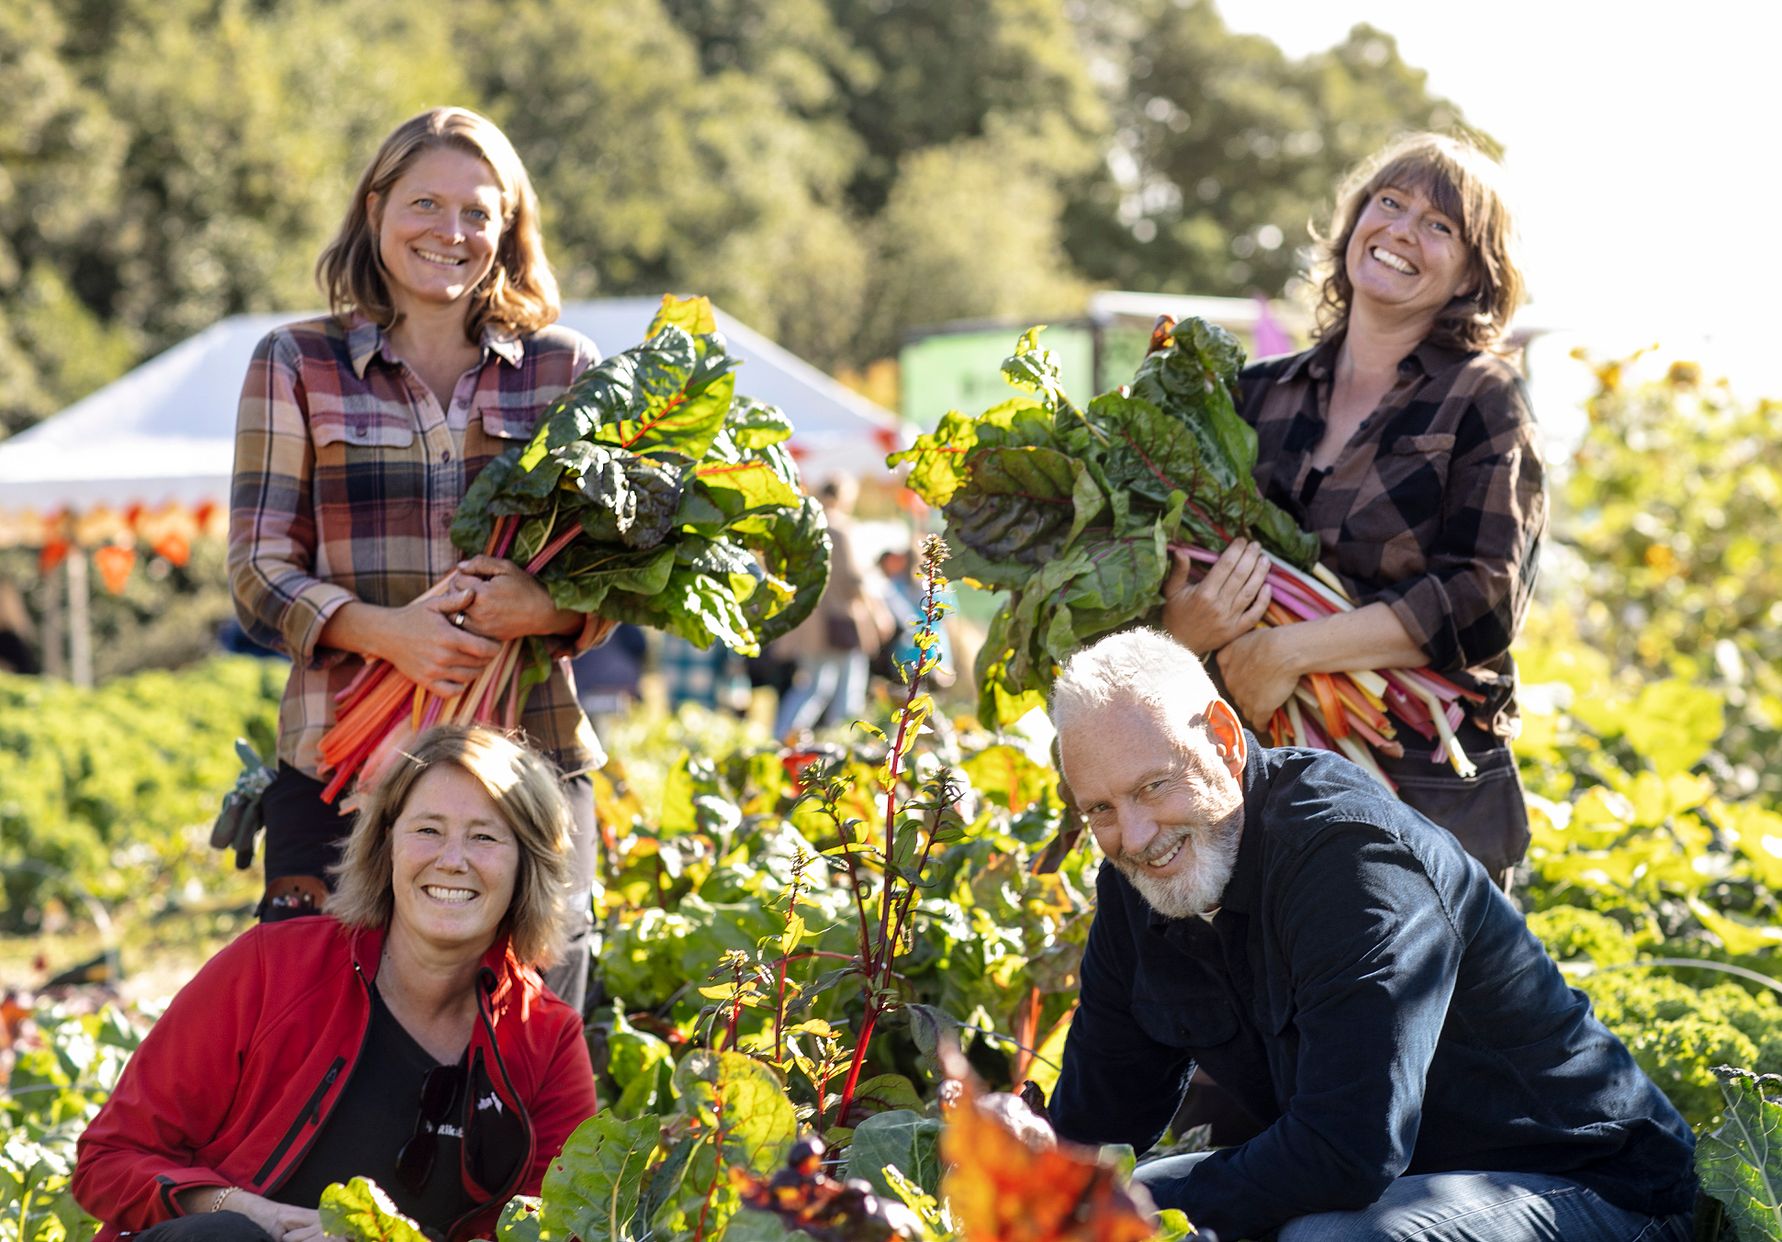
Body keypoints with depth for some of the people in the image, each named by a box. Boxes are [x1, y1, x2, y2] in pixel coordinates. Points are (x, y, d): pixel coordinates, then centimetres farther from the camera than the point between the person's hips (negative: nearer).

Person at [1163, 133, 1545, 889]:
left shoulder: (1481, 399, 0)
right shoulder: (1259, 394, 12)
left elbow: (1484, 602, -11)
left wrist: (1291, 652, -18)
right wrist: (1186, 625, -14)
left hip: (1432, 801, -3)